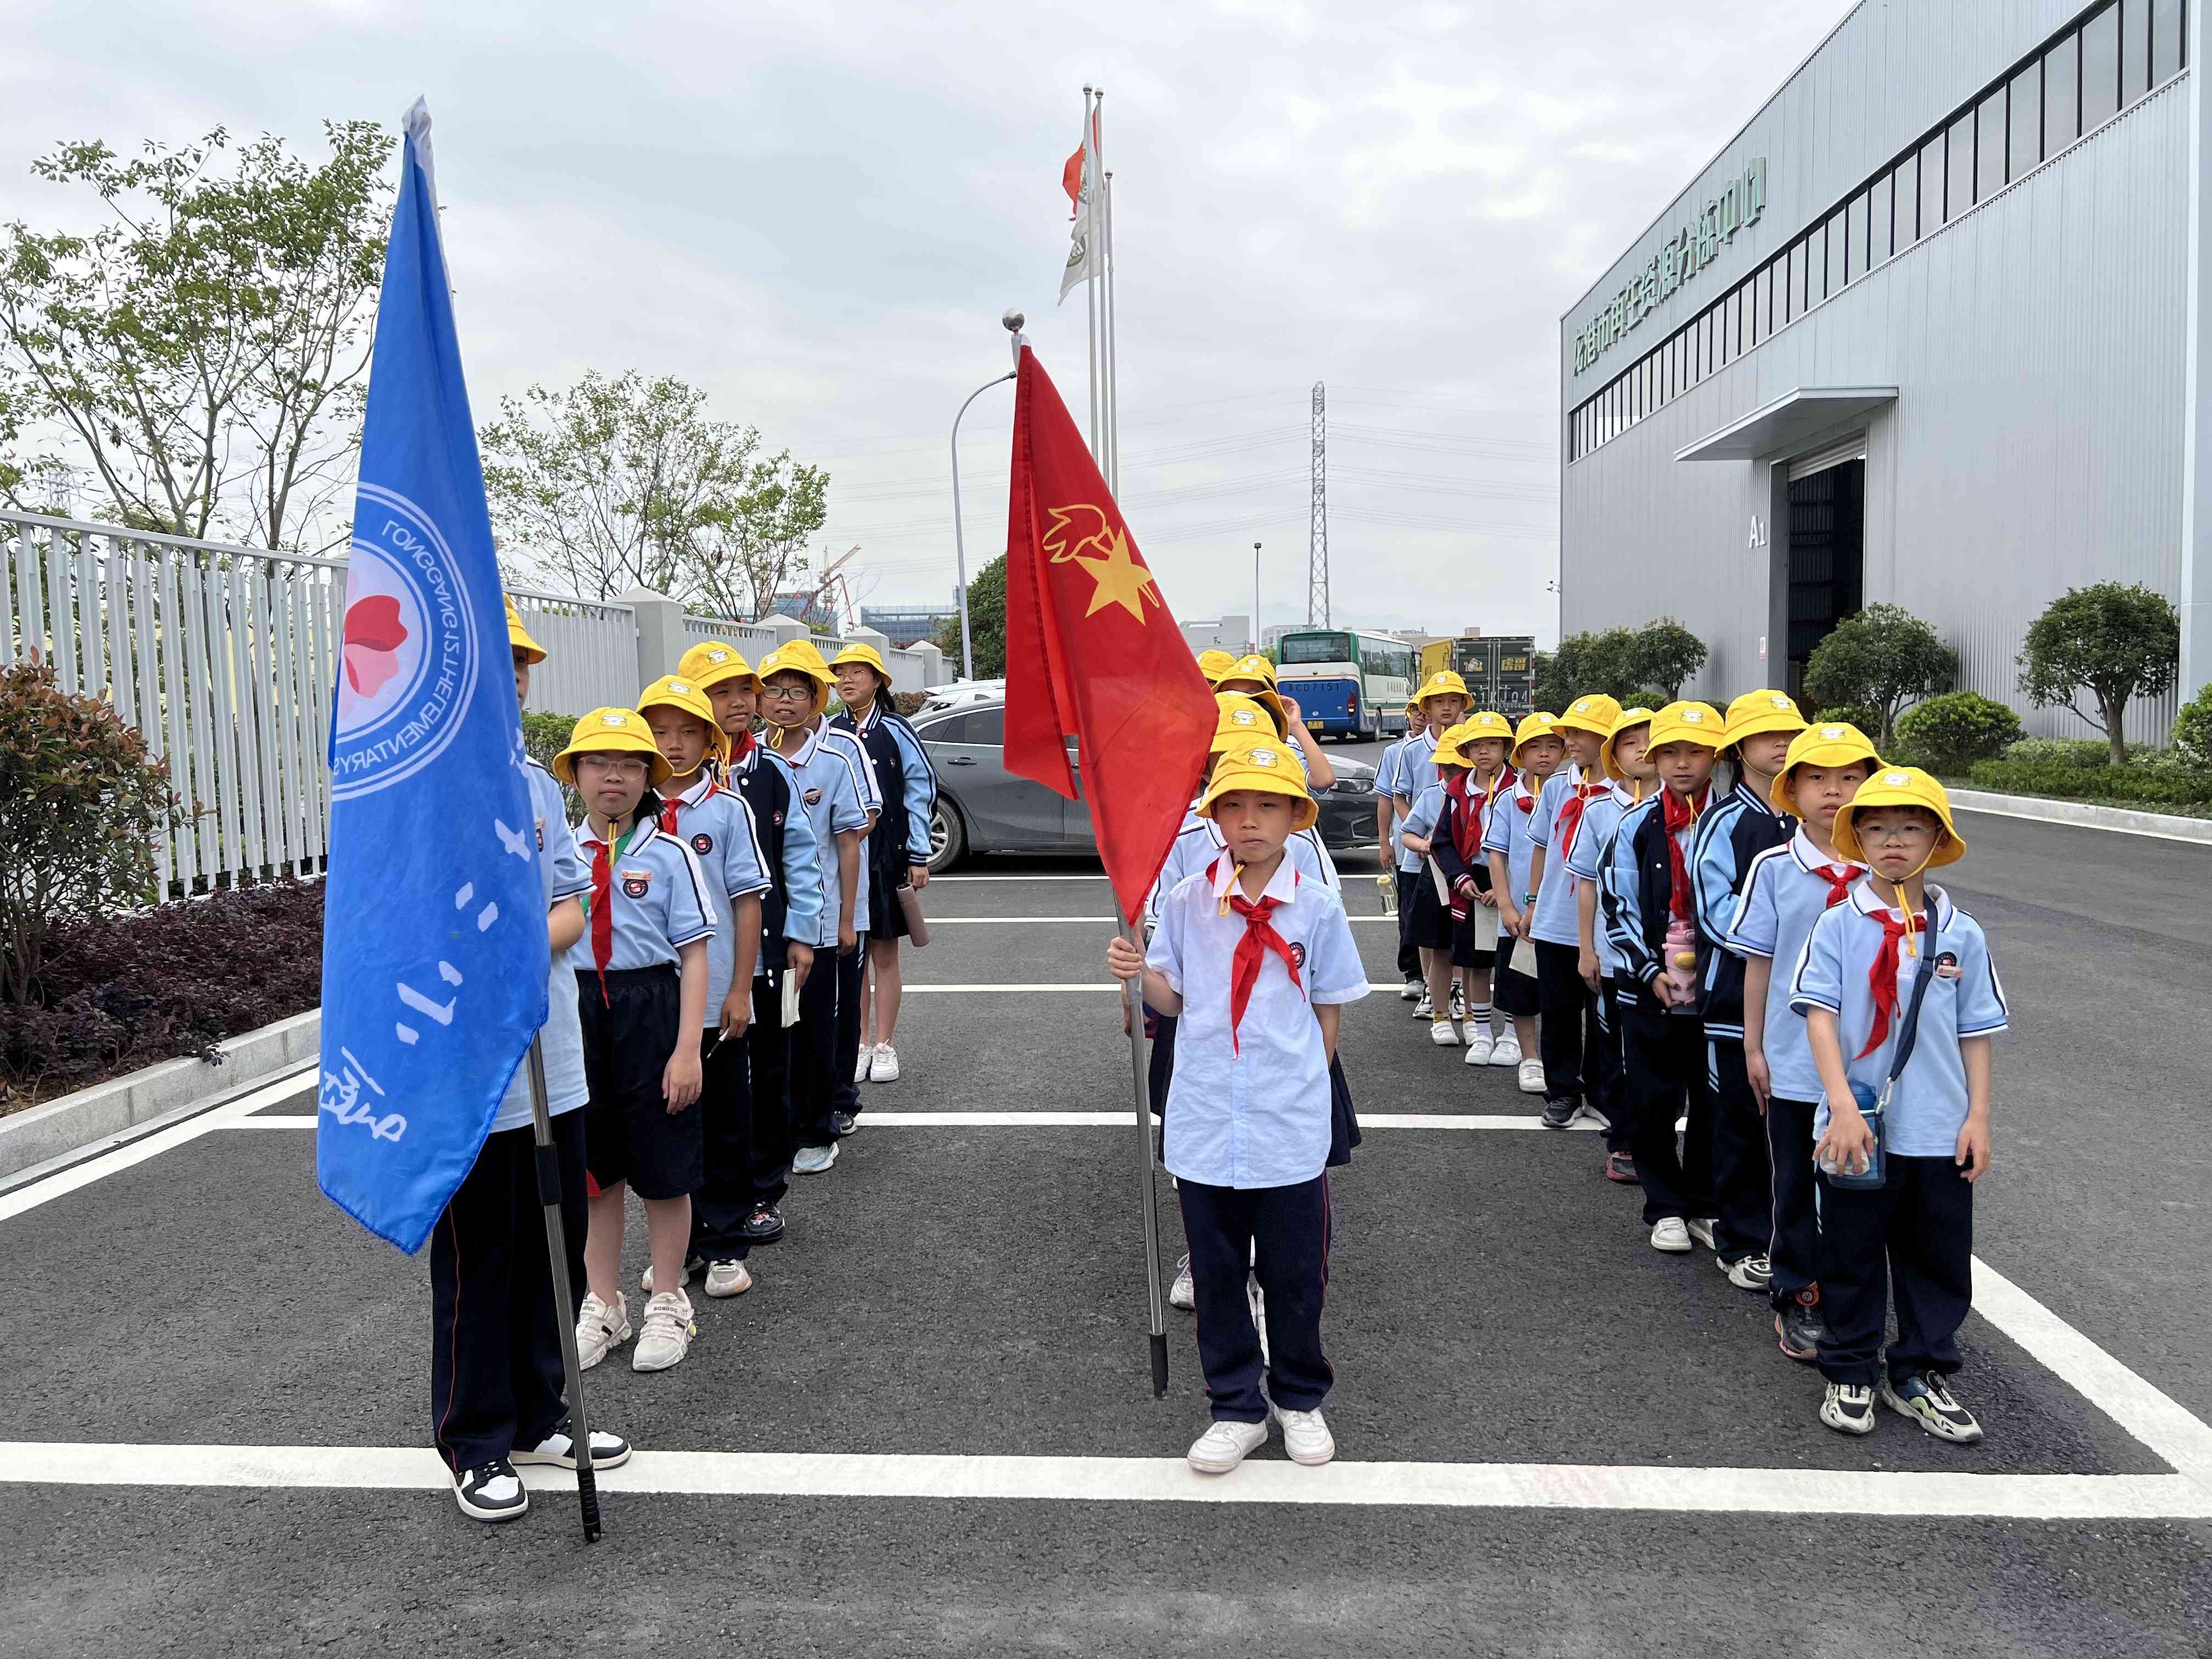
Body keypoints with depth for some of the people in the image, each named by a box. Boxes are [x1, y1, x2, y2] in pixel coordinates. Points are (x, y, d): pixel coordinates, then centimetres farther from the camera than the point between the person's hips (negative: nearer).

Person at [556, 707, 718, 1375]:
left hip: (650, 1011, -3)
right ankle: (603, 1306, 30)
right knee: (594, 1169, 14)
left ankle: (668, 1304, 26)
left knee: (664, 1169, 8)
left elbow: (694, 957, -7)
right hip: (577, 1013, 3)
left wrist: (687, 1050, -13)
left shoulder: (669, 856, -6)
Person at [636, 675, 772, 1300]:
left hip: (715, 998, -2)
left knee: (723, 1127, 8)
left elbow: (748, 902, -4)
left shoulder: (729, 809, -4)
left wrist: (740, 990, -7)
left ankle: (725, 1246, 20)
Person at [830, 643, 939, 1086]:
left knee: (885, 953, 6)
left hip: (887, 856, -2)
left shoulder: (895, 730, -3)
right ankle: (860, 1045, 18)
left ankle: (884, 1046, 15)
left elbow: (921, 791, -2)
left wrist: (919, 856, -4)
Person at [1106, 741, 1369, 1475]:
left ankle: (1299, 1399, 35)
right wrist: (1138, 972, -15)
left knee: (1295, 1272, 12)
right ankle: (1237, 1409, 29)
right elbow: (1174, 999, 4)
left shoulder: (1318, 907, -4)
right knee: (1216, 1272, 12)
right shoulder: (1187, 900, -1)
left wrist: (1304, 1085, 3)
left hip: (1291, 1125, -1)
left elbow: (1328, 1015, 4)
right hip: (1204, 1121, 1)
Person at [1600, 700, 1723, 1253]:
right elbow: (1619, 909, 0)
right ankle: (1666, 1208, 21)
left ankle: (1705, 1205, 25)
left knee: (1712, 1103, 9)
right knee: (1652, 1104, 6)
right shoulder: (1637, 825, -1)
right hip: (1651, 993, 0)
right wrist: (1650, 971, -7)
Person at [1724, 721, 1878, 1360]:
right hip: (1794, 1061, -1)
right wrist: (1754, 1046, 2)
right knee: (1797, 1187, 11)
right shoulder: (1774, 868, -5)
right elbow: (1758, 964, 1)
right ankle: (1796, 1300, 25)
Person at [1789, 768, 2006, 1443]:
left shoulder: (1961, 934, 1)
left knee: (1939, 1259, 13)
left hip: (1939, 1132, 3)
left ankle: (1919, 1375, 31)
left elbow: (1976, 1033, 6)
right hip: (1856, 1126, -2)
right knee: (1851, 1256, 10)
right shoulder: (1839, 926, -7)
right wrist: (1842, 1106, -21)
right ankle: (1850, 1374, 27)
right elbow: (1820, 1015, -12)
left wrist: (1978, 1118, 2)